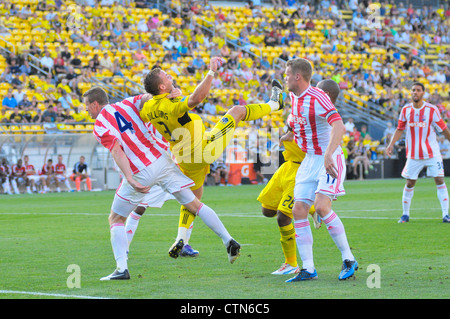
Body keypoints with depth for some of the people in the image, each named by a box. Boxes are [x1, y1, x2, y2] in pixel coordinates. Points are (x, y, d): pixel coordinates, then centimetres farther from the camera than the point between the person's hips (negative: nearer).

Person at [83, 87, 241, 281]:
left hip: (140, 174, -5)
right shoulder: (125, 105, 12)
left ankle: (121, 268, -4)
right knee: (194, 205, 13)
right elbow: (147, 98, -4)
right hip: (161, 161, 5)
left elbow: (117, 152, -16)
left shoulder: (99, 128, -4)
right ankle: (229, 242, 11)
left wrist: (130, 180, -25)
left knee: (116, 219, 9)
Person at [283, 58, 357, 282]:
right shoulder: (294, 97, 8)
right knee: (299, 210, -4)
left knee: (321, 206, -22)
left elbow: (338, 126, -32)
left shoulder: (317, 98, -18)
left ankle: (348, 259, -9)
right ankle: (308, 269, -1)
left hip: (329, 160, -8)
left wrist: (328, 156, -42)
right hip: (308, 161, 8)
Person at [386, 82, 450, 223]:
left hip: (432, 153, -2)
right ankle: (405, 214, 19)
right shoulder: (406, 110, 1)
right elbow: (400, 129, 10)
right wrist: (391, 144, -1)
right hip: (413, 155, 2)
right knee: (409, 183, 4)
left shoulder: (432, 110, -7)